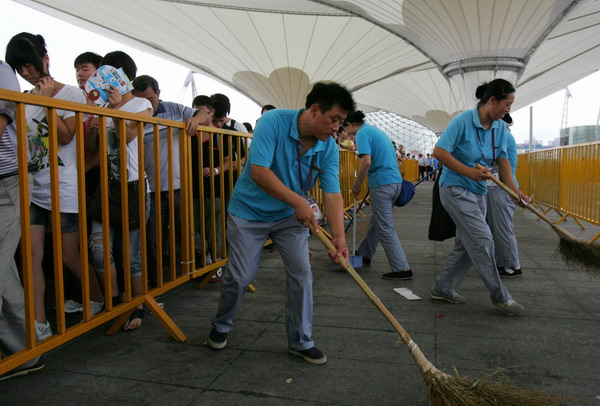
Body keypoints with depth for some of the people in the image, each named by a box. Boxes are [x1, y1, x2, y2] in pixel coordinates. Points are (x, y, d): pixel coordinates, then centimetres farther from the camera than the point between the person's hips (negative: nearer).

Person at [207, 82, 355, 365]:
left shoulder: (328, 148, -11)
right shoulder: (273, 121, -24)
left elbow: (332, 194, -17)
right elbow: (258, 172, -32)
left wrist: (339, 235, -31)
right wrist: (298, 200, -38)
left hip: (291, 215, 4)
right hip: (249, 213, -4)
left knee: (302, 273, -3)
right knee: (240, 276, 0)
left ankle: (300, 341, 16)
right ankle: (221, 326, 31)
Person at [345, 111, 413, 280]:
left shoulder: (363, 133, -8)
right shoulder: (376, 130, 19)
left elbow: (366, 161, -21)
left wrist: (357, 185, -8)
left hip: (382, 184, -10)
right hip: (396, 180, 10)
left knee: (386, 229, -3)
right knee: (376, 221, 21)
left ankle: (402, 269, 0)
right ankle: (364, 254, 36)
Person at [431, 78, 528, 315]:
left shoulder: (500, 127, 5)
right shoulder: (462, 121, -16)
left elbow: (502, 160, 7)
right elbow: (439, 152, -20)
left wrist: (514, 189, -4)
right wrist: (469, 172, -24)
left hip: (478, 192, 8)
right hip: (456, 189, -8)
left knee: (466, 244, 11)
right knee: (482, 240, -9)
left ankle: (443, 288, 25)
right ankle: (500, 296, 4)